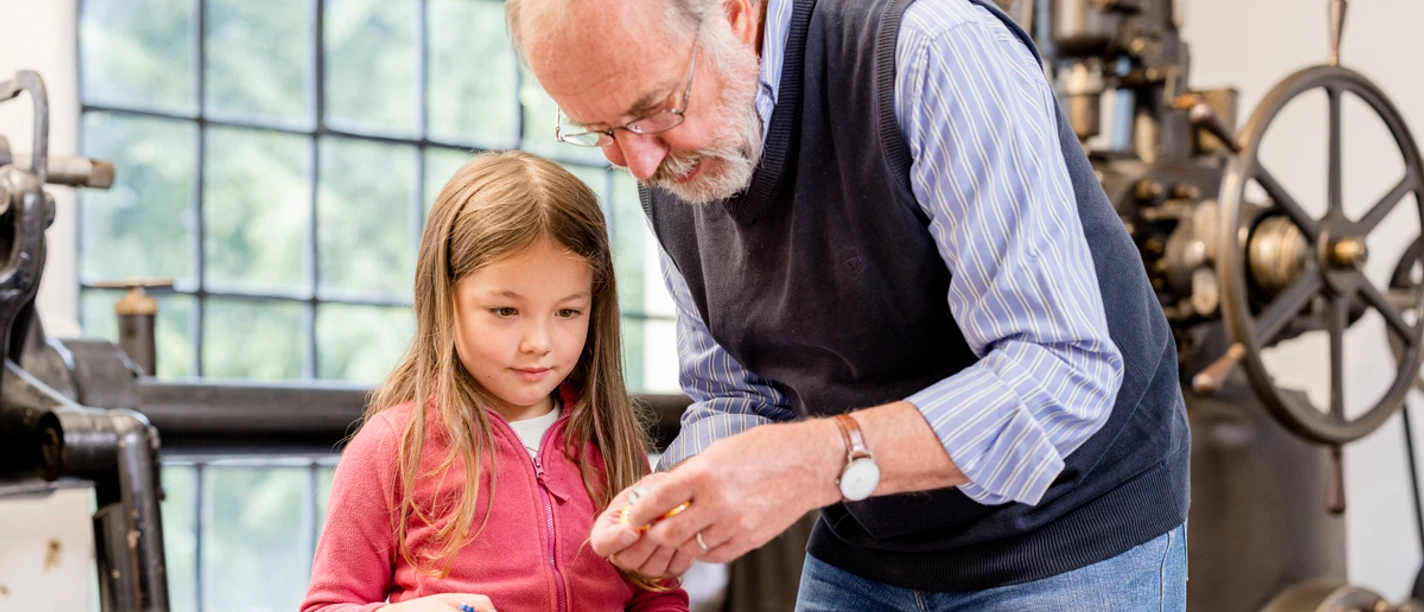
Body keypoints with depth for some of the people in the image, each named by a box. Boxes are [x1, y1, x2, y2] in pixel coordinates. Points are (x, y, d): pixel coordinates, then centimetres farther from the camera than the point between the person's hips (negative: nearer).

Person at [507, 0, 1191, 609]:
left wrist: (823, 463, -38)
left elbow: (1064, 371, -30)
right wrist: (674, 492, -16)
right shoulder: (669, 165, -4)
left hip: (1070, 534, -5)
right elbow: (736, 399, 5)